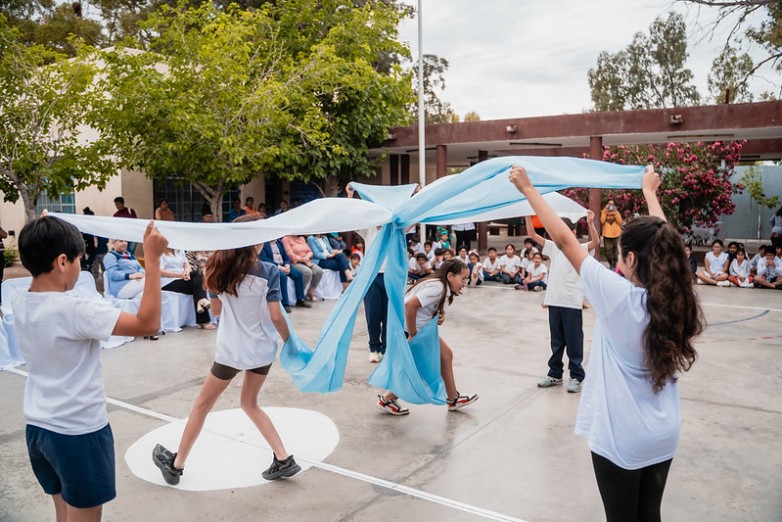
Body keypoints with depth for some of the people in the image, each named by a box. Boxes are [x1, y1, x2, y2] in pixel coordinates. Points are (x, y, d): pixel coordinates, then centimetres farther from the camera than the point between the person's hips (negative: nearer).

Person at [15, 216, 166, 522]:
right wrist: (153, 259, -26)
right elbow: (148, 324, -28)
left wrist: (42, 239, 21)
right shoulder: (74, 311, -25)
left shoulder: (19, 304, -1)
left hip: (37, 428, 8)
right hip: (78, 433, -8)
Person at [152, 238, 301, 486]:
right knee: (250, 404, 21)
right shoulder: (268, 272, -12)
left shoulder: (223, 268, -5)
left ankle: (176, 464, 31)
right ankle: (284, 460, 18)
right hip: (262, 349, 1)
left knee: (202, 405, 16)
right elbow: (276, 317, -11)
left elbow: (216, 309, 6)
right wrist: (289, 343, 3)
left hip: (231, 350, -1)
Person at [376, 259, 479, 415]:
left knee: (445, 354, 14)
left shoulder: (442, 287, 5)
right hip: (407, 330, -10)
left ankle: (453, 399, 26)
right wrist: (412, 335, -25)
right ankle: (386, 399, 11)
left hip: (421, 329, 10)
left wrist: (440, 315, -8)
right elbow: (410, 304, -35)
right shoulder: (437, 288, -25)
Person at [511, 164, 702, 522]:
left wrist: (527, 188, -9)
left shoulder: (619, 295, -23)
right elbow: (662, 243, 9)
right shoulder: (675, 296, -8)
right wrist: (649, 191, 25)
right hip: (663, 436, 6)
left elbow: (563, 239, -18)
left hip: (620, 438, -6)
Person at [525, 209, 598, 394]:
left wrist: (590, 223, -37)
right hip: (554, 301, 5)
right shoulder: (554, 247, 9)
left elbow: (596, 242, -22)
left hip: (572, 303, -5)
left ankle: (576, 376, 15)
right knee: (556, 341, 15)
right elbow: (533, 235, 4)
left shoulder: (579, 249, -3)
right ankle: (555, 374, 26)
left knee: (574, 341, 4)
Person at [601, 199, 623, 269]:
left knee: (616, 249, -2)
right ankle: (611, 264, 12)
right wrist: (605, 211, -10)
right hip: (607, 234, 0)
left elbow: (620, 222, -3)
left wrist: (615, 213, -10)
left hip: (616, 234, 0)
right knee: (607, 250, -4)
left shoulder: (617, 212, 10)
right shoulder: (603, 212, 8)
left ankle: (615, 264, 3)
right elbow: (602, 221, -9)